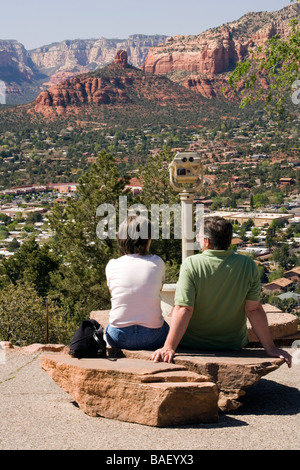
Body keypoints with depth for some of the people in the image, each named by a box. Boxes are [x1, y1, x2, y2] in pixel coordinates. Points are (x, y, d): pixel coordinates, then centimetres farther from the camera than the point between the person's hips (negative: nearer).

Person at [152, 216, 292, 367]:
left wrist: (169, 348, -22)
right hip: (234, 345, 3)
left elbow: (183, 309, -22)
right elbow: (254, 309, -10)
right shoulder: (248, 265, -9)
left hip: (193, 345, -2)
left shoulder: (191, 264, -16)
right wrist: (270, 347, -6)